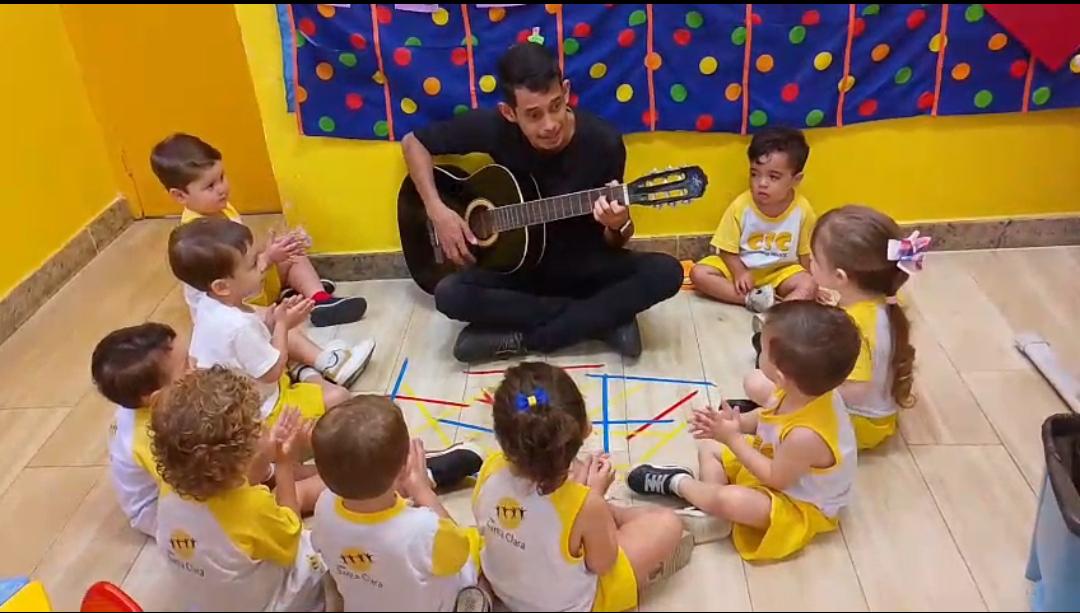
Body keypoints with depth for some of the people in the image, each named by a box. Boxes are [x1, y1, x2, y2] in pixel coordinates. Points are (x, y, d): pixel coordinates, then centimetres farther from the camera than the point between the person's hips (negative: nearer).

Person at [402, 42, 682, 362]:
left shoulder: (603, 142, -17)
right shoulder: (494, 128, -15)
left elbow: (611, 244, -7)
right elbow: (414, 142, 0)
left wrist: (618, 227, -32)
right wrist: (437, 210, -13)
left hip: (584, 266, -1)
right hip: (516, 265, 1)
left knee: (666, 272, -27)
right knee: (449, 294, -29)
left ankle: (519, 339, -23)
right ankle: (603, 319, -20)